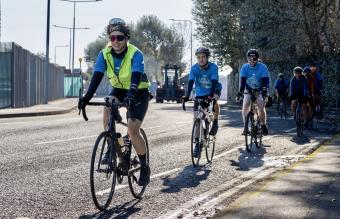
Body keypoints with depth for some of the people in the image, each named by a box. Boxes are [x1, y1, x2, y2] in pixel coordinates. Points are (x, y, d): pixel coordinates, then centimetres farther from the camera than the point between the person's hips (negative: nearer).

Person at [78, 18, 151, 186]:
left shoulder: (135, 54, -25)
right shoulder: (105, 54, -13)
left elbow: (136, 77, -38)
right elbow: (97, 76, -22)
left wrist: (130, 96, -55)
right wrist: (87, 97, -37)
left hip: (138, 92, -4)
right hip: (119, 89, 4)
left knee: (132, 130, -18)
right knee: (106, 109, -30)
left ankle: (144, 167, 2)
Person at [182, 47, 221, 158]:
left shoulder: (213, 67, -21)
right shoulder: (194, 68, -16)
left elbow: (214, 82, -31)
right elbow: (190, 82, -24)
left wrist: (211, 96, -46)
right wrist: (187, 95, -39)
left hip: (213, 91, -1)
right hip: (200, 94, 2)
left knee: (214, 101, -34)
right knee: (196, 118, -8)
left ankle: (215, 122, -7)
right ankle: (197, 143, 1)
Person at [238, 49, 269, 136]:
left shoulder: (262, 67, -19)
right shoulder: (245, 67, -14)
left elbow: (265, 80, -26)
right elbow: (242, 80, -20)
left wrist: (264, 90, -42)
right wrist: (240, 91, -35)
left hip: (259, 90, -2)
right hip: (248, 90, 2)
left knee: (261, 107, -18)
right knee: (245, 106, -18)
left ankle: (263, 125, 3)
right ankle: (246, 127, -8)